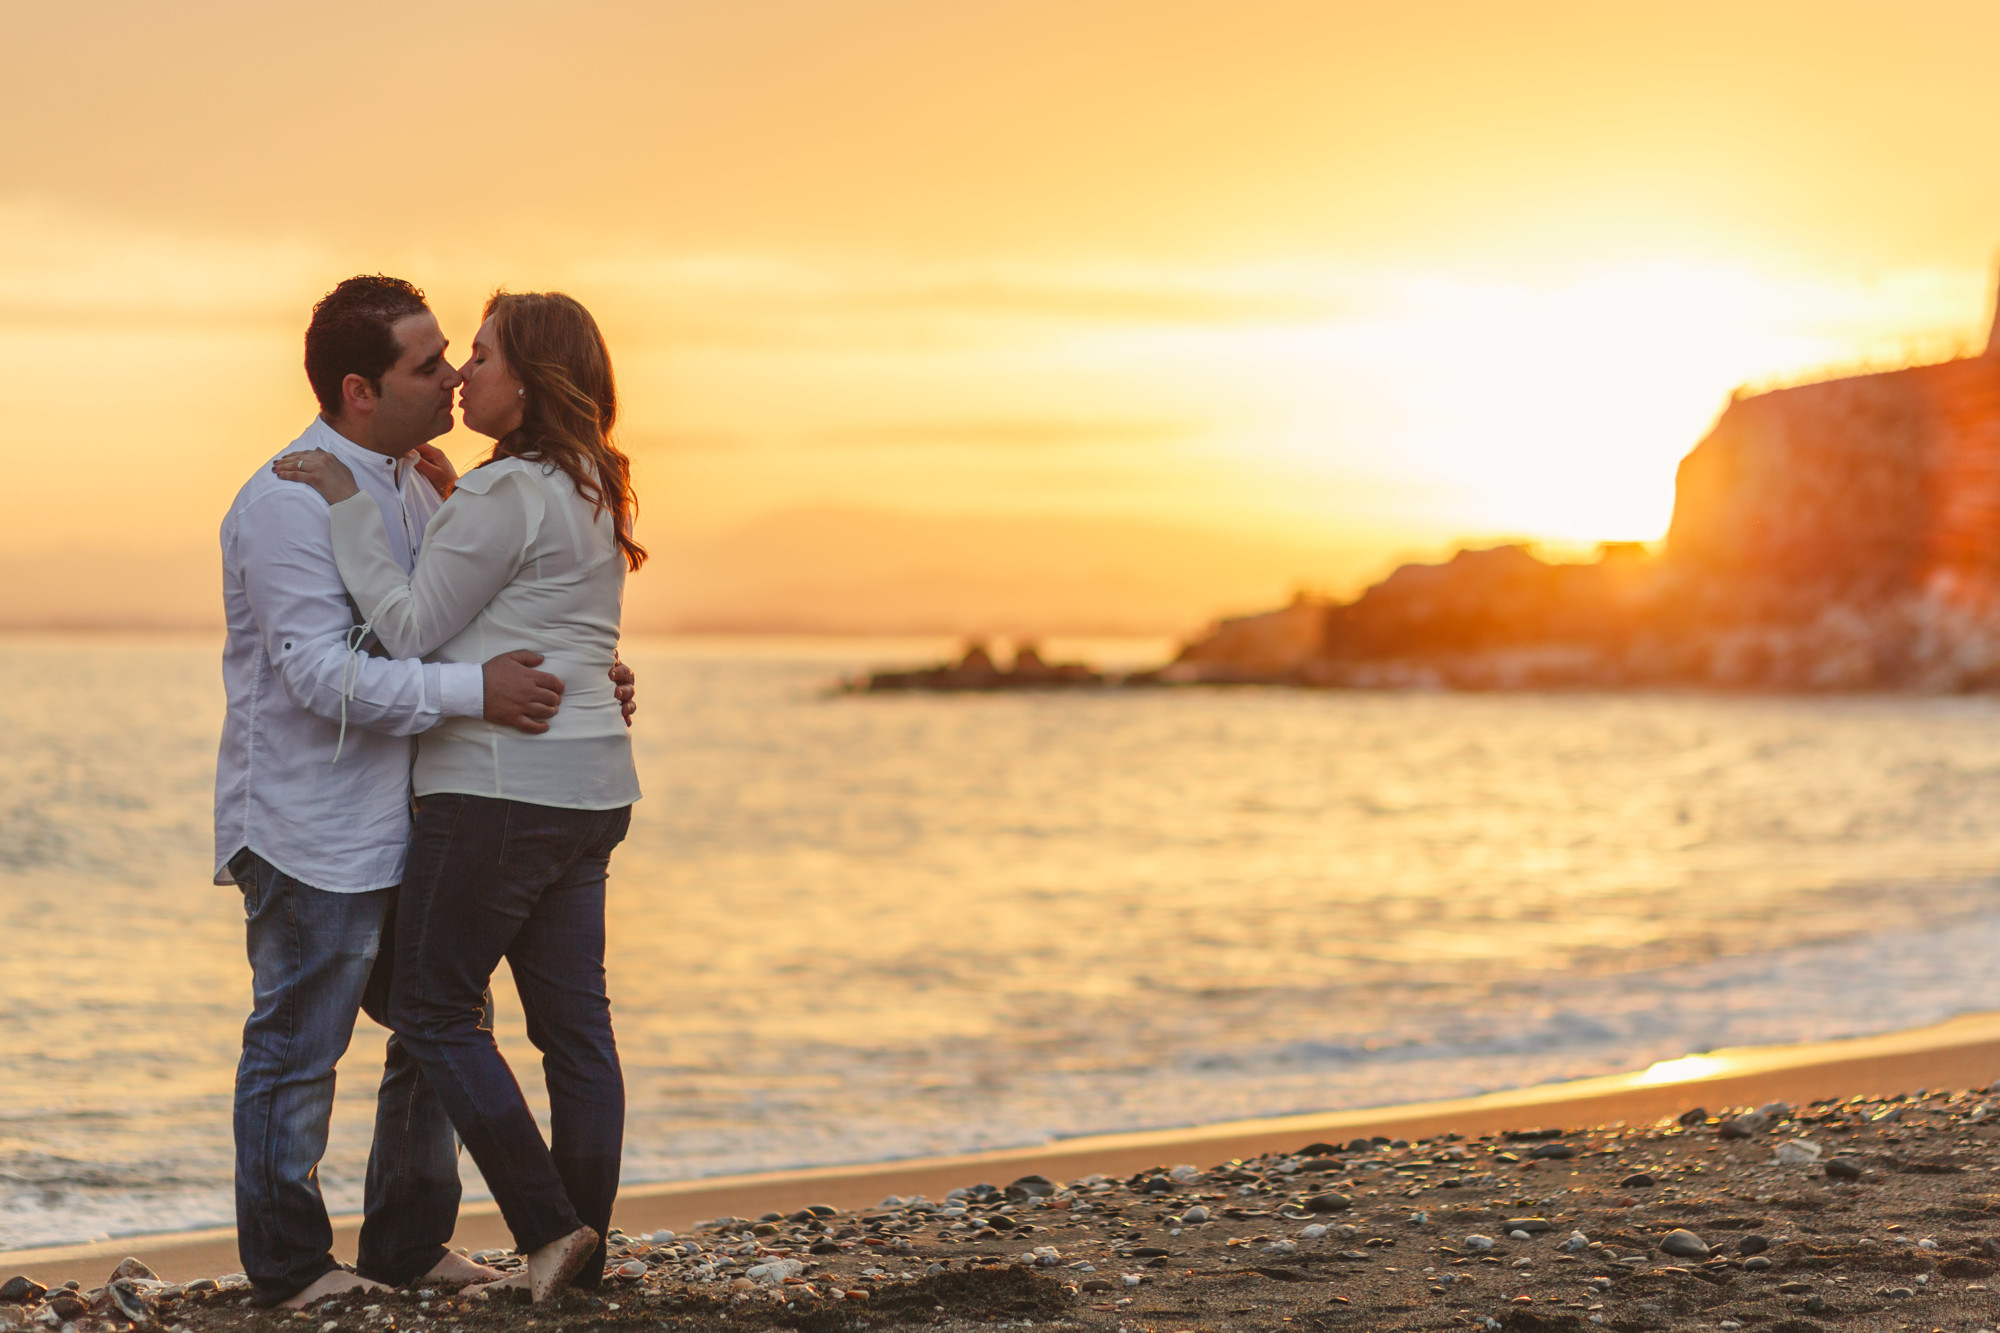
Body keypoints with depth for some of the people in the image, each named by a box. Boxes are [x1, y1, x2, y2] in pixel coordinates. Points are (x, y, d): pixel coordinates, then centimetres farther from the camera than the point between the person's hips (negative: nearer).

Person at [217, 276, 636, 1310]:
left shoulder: (411, 485, 12)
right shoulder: (288, 502, -17)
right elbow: (323, 675, -25)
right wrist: (474, 691, -28)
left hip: (401, 827, 9)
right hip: (312, 834, -9)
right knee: (298, 1049, 0)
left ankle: (409, 1246, 25)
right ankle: (287, 1267, 10)